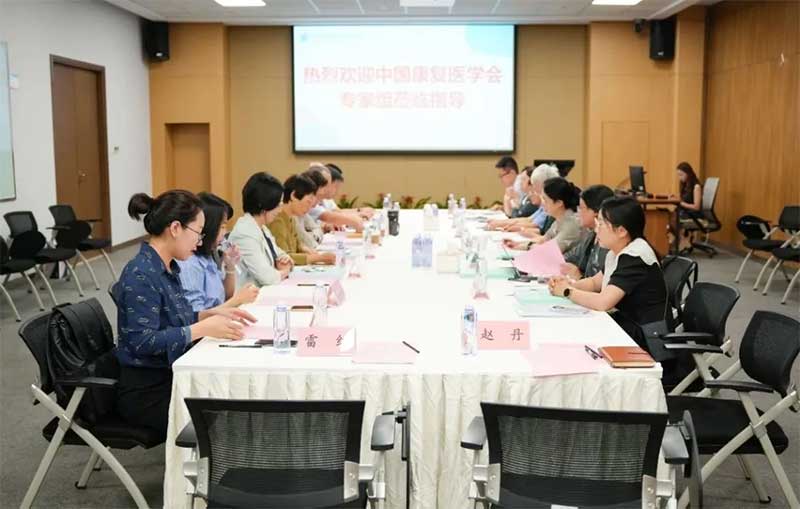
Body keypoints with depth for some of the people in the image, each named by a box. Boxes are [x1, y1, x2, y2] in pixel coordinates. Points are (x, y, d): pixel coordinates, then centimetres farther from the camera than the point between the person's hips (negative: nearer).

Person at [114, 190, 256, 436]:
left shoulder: (168, 267, 8)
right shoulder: (140, 274, -19)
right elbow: (143, 341, -24)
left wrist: (213, 313, 5)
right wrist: (204, 328, -24)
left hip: (172, 377, 8)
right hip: (147, 391, -8)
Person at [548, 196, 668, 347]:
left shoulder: (635, 257, -21)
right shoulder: (618, 252, 6)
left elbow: (603, 302, -28)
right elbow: (595, 282, 20)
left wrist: (568, 292, -13)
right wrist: (570, 284, 0)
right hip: (624, 321, 8)